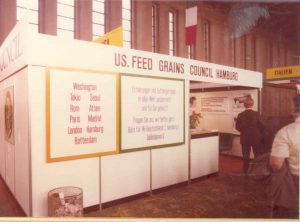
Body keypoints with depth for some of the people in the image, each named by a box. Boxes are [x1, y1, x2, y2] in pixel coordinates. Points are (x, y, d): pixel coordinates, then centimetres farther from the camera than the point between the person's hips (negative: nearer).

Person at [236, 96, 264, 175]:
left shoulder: (240, 115, -6)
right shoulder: (256, 114, -11)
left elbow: (238, 127, -4)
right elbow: (261, 126, -7)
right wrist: (261, 136, 6)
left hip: (245, 139, 2)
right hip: (256, 138, -1)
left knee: (245, 157, 9)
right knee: (257, 156, 12)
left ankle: (246, 172, 14)